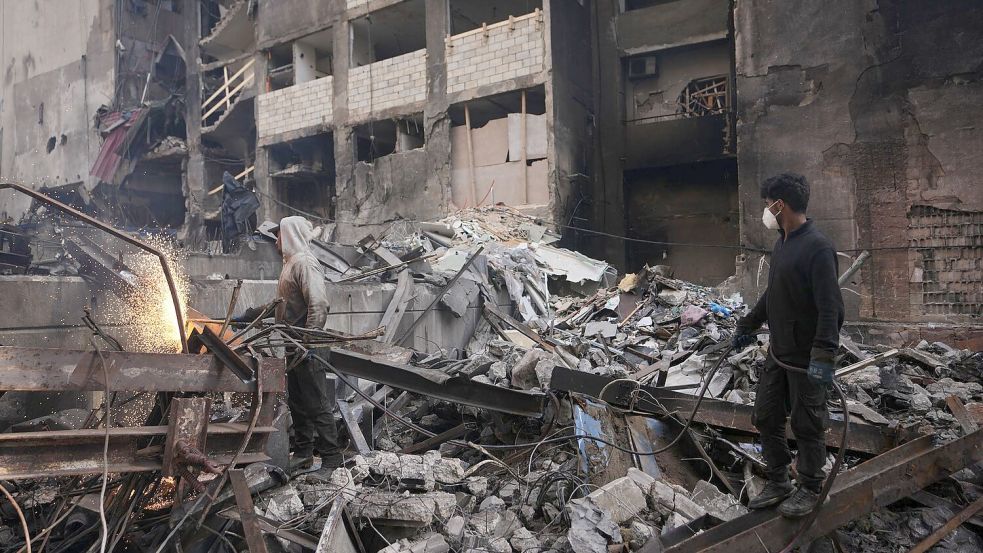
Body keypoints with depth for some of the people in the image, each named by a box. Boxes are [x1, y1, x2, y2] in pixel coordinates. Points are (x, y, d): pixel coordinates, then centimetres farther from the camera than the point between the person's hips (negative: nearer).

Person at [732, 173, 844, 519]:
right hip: (777, 353, 9)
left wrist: (823, 356, -30)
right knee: (766, 418, 14)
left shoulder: (817, 248, -19)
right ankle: (778, 483, 30)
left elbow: (830, 308, -25)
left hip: (806, 359, -9)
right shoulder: (781, 245, 10)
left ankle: (809, 489, 24)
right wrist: (747, 326, 28)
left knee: (807, 426, 6)